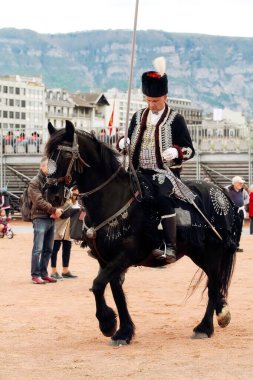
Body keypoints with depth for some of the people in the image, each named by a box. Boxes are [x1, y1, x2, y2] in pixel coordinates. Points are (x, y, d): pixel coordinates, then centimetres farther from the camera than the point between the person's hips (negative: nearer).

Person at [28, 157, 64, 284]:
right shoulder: (35, 182, -4)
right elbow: (39, 201, -14)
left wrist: (57, 211, -5)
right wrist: (54, 210, -18)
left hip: (51, 219, 7)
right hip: (40, 218, -7)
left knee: (48, 249, 9)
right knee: (38, 249, -8)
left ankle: (44, 274, 16)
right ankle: (35, 275, -4)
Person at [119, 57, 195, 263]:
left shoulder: (175, 119, 1)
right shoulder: (138, 117, 14)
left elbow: (189, 149, 0)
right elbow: (130, 142, 22)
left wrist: (175, 151, -23)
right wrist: (123, 142, -4)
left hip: (166, 172, -5)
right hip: (141, 172, 5)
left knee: (163, 197, -30)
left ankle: (171, 246, -28)